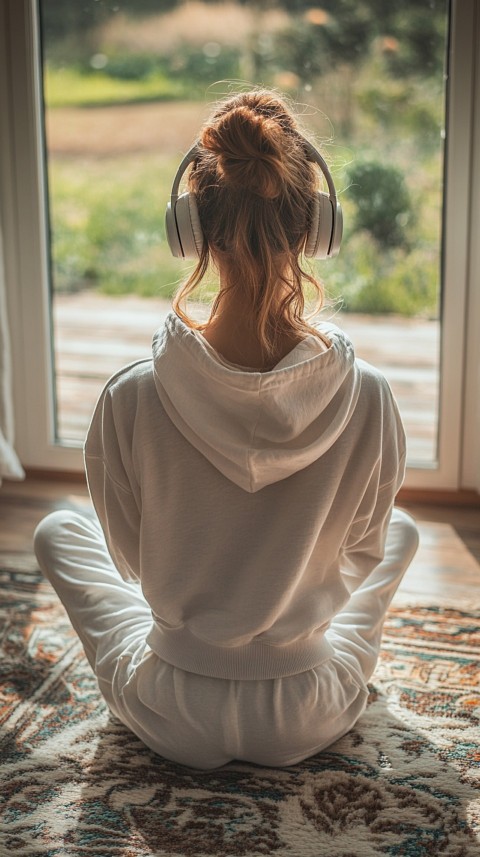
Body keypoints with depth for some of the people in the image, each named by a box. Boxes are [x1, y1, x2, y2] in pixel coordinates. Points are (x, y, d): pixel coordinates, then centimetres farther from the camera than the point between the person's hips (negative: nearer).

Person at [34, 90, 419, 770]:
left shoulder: (131, 398, -23)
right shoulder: (365, 396, -21)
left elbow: (134, 564, -6)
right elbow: (363, 555, -3)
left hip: (173, 722, 0)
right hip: (308, 725, 1)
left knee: (59, 530, 25)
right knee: (403, 529, 28)